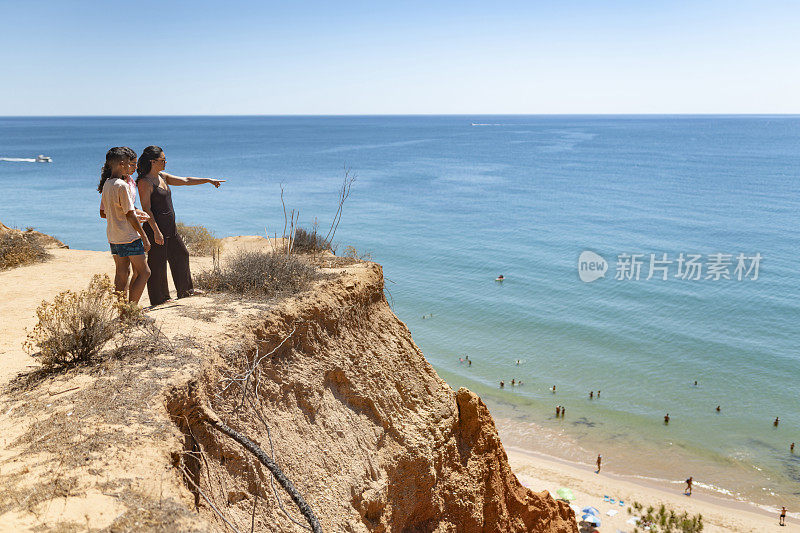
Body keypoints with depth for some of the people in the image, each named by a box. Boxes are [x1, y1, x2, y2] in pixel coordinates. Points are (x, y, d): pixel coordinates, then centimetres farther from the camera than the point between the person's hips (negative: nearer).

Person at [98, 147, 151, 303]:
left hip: (113, 237, 8)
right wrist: (144, 237, -11)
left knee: (121, 273, 13)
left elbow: (104, 212, 15)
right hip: (128, 237, -8)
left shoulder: (106, 184, 9)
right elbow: (130, 215, -17)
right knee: (144, 272, -1)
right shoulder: (121, 185, -17)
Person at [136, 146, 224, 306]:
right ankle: (158, 299, 13)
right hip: (156, 228, -10)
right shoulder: (145, 182, -15)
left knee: (181, 254, 19)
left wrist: (208, 180, 13)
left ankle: (185, 290, 34)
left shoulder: (162, 176, 10)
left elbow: (185, 181, 16)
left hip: (170, 227, 10)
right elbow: (146, 209, -19)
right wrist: (156, 232, -23)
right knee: (157, 263, 0)